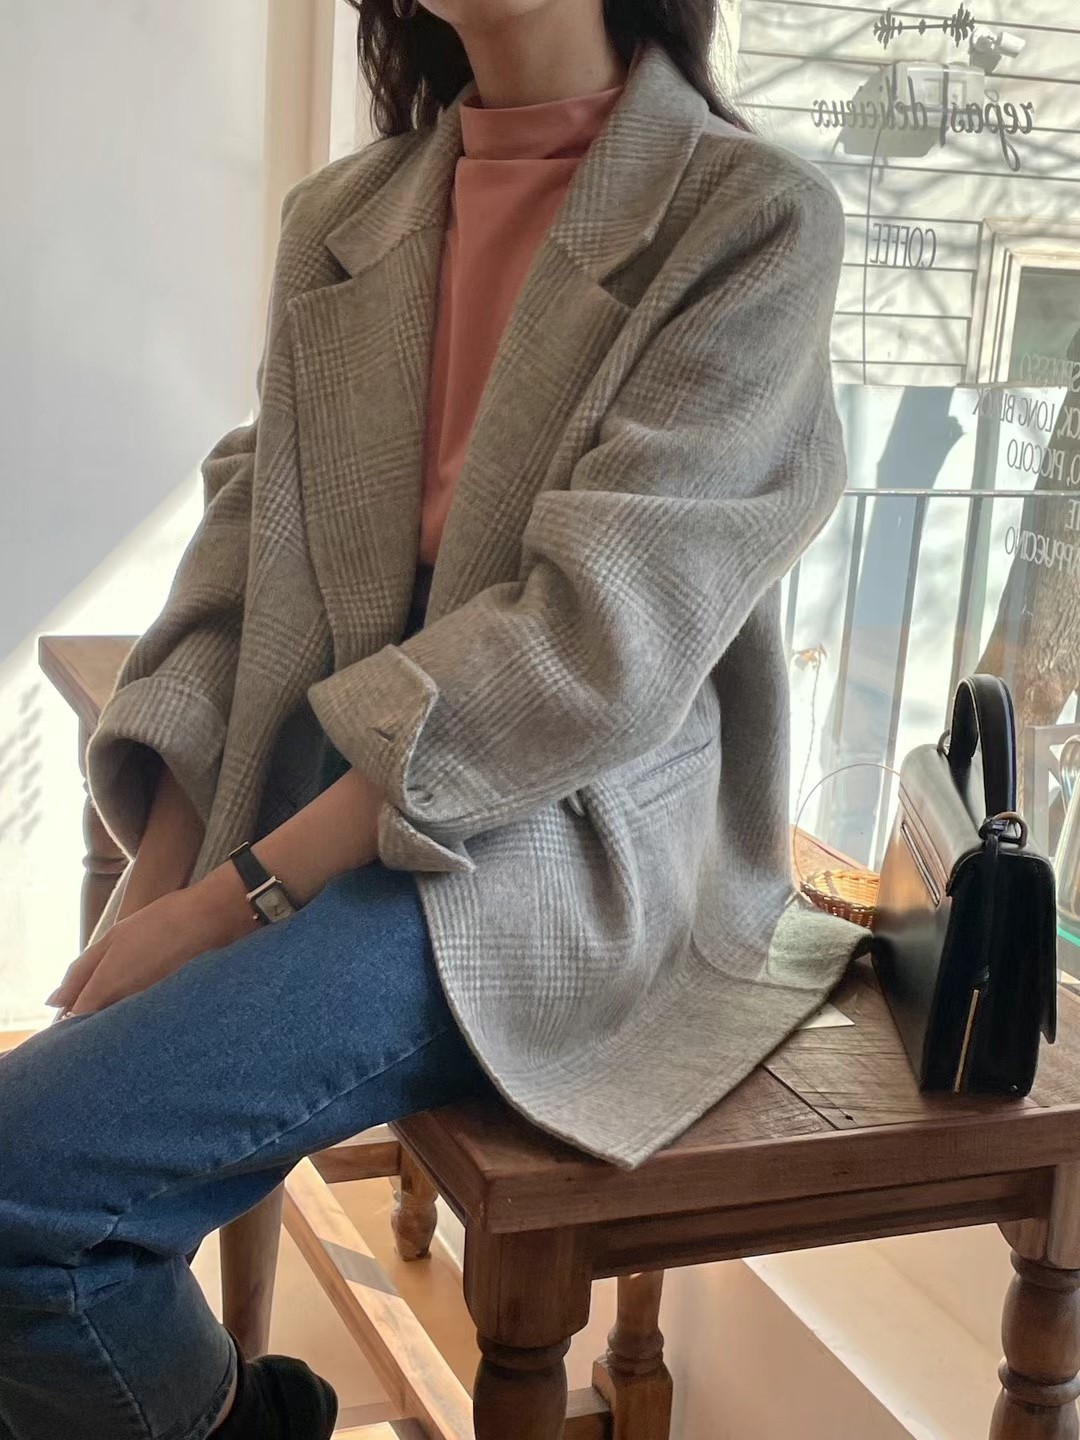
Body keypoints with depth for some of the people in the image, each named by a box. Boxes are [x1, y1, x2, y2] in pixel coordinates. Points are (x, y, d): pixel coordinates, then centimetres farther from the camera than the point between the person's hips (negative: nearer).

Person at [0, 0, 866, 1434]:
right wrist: (161, 867, -7)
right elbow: (246, 538, 7)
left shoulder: (753, 218, -6)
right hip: (323, 816, 5)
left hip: (557, 850, -5)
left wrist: (238, 894, -17)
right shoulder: (338, 216, 12)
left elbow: (600, 642, -15)